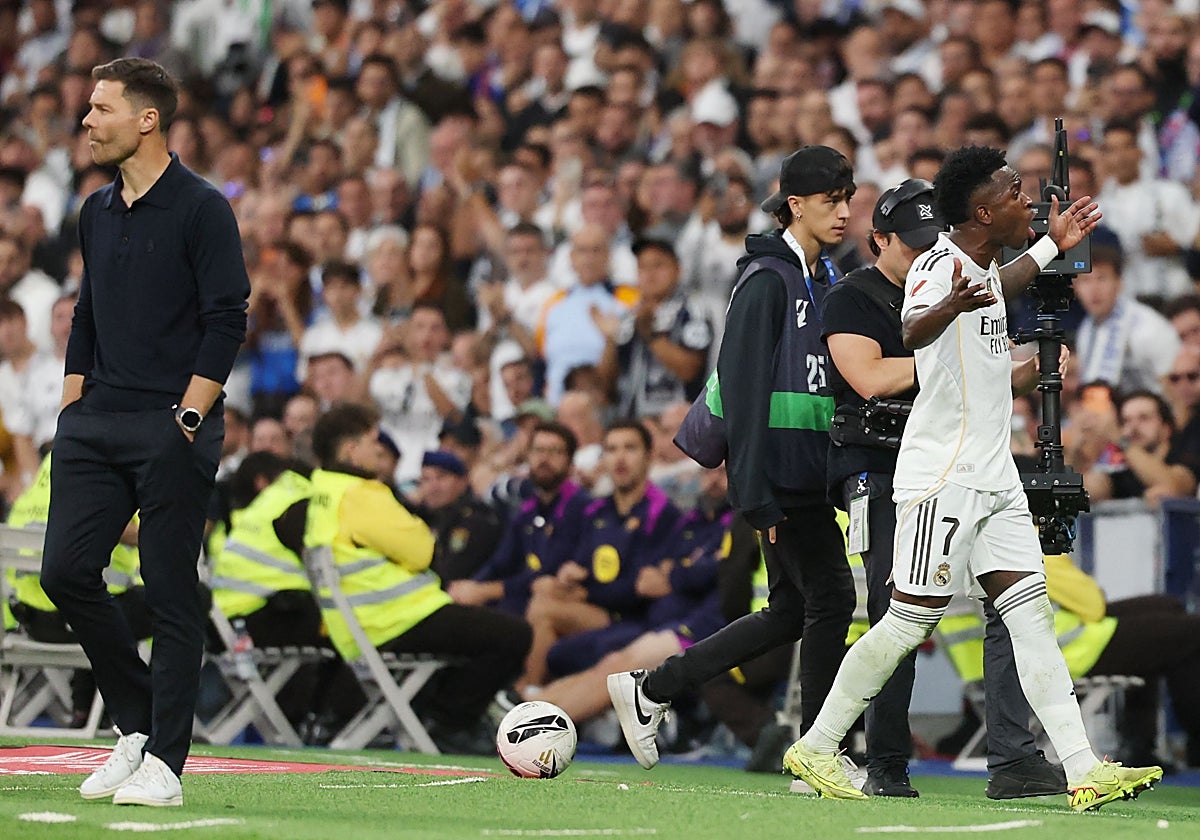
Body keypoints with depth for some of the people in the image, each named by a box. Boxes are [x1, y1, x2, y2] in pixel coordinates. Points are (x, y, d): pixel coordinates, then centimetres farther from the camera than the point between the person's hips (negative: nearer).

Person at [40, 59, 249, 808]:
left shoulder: (202, 209, -6)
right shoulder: (98, 212, 15)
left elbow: (227, 320, -10)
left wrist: (187, 417, -15)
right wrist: (72, 406, 14)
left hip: (173, 429, -7)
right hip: (97, 423, 7)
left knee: (171, 592, -4)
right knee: (67, 570, 0)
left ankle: (164, 763, 2)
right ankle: (136, 727, 15)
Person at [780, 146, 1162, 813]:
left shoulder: (984, 268, 14)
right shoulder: (939, 266, -15)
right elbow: (915, 331, -38)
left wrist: (1051, 245, 46)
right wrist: (952, 305, -60)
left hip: (993, 477, 9)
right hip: (942, 477, -9)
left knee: (1033, 616, 1)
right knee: (911, 620, -7)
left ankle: (1084, 772, -5)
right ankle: (815, 749, 5)